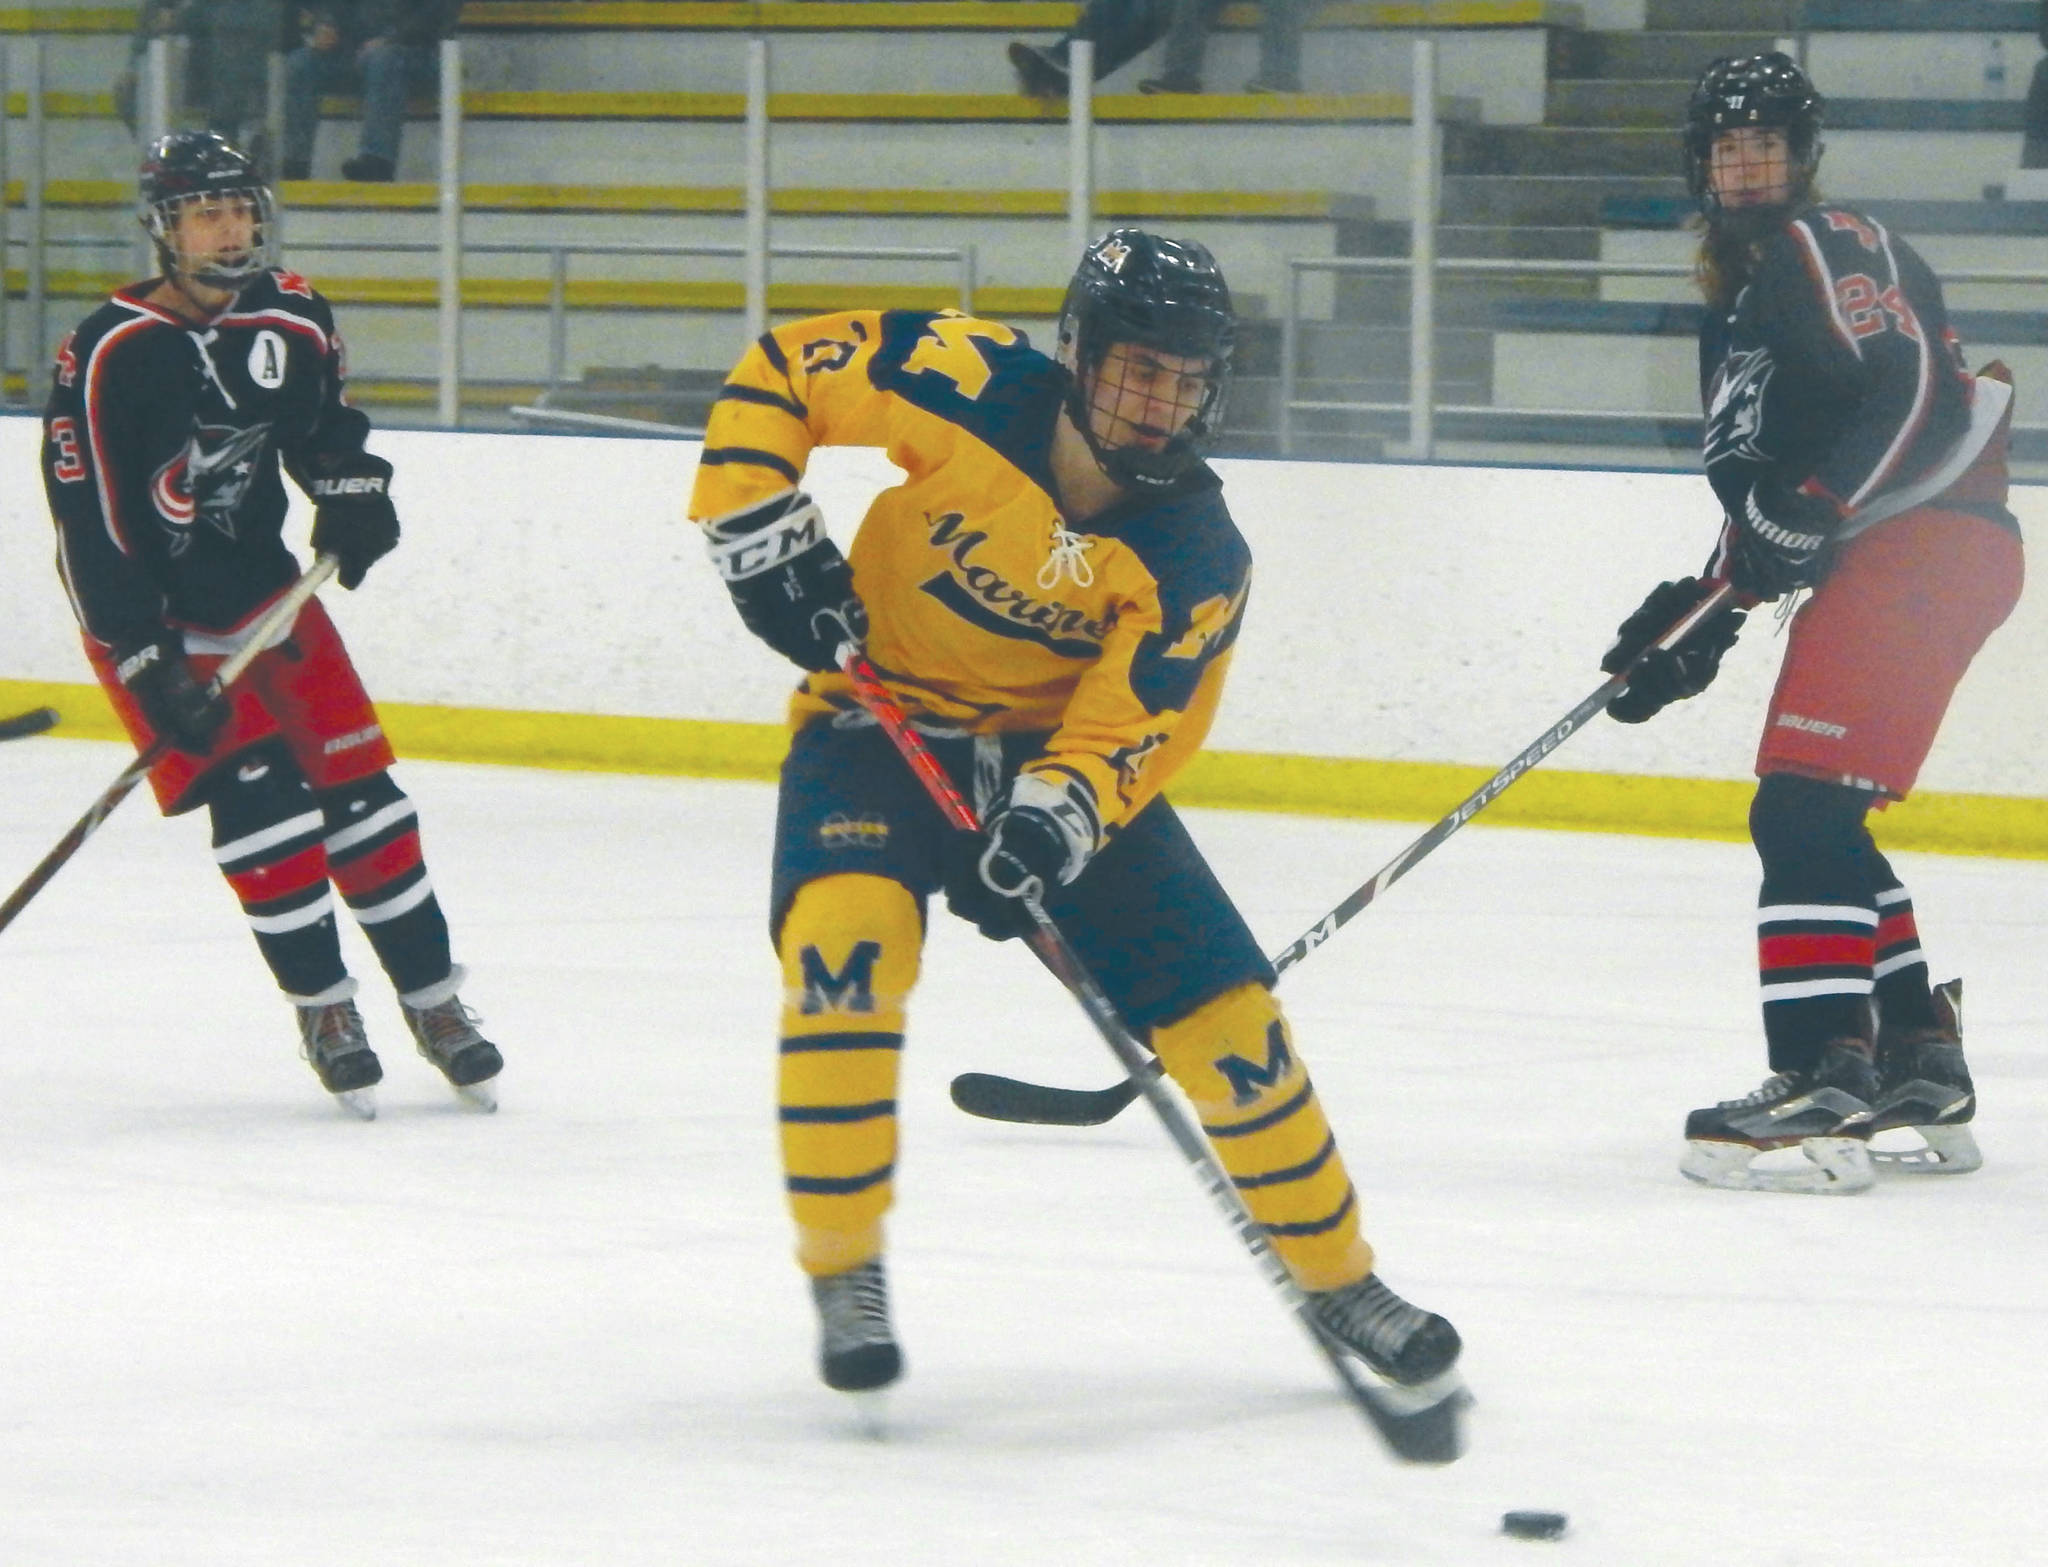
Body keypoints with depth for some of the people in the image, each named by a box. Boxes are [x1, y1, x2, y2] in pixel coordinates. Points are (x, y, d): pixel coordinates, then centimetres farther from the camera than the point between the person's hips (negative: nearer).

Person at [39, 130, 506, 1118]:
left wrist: (351, 490, -4)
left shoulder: (293, 323, -4)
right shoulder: (110, 354, -21)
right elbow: (90, 526, -21)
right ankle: (324, 1009, 1)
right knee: (256, 801, -13)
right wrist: (150, 666, -25)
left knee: (358, 792, 3)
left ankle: (433, 1001, 14)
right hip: (153, 612, -5)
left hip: (261, 586, 5)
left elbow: (323, 427, 17)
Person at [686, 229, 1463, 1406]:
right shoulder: (975, 385, -20)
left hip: (1059, 750, 2)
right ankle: (844, 1274, -15)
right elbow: (779, 374, -10)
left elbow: (1137, 727, -21)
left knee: (1221, 1003, -4)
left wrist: (1056, 811, -39)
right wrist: (764, 533, -19)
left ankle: (1338, 1275, 17)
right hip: (880, 723, -2)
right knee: (845, 937, -30)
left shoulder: (1198, 557, -15)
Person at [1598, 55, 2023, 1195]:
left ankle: (1822, 1089, -23)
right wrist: (1702, 621, 19)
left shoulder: (1829, 247, -6)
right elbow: (1767, 489, 27)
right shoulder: (1740, 298, 24)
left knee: (1802, 810, -17)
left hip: (1931, 537, -11)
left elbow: (1907, 383, -22)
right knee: (1819, 823, 16)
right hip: (1881, 561, 11)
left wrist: (1811, 510, -25)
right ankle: (1924, 1070, 21)